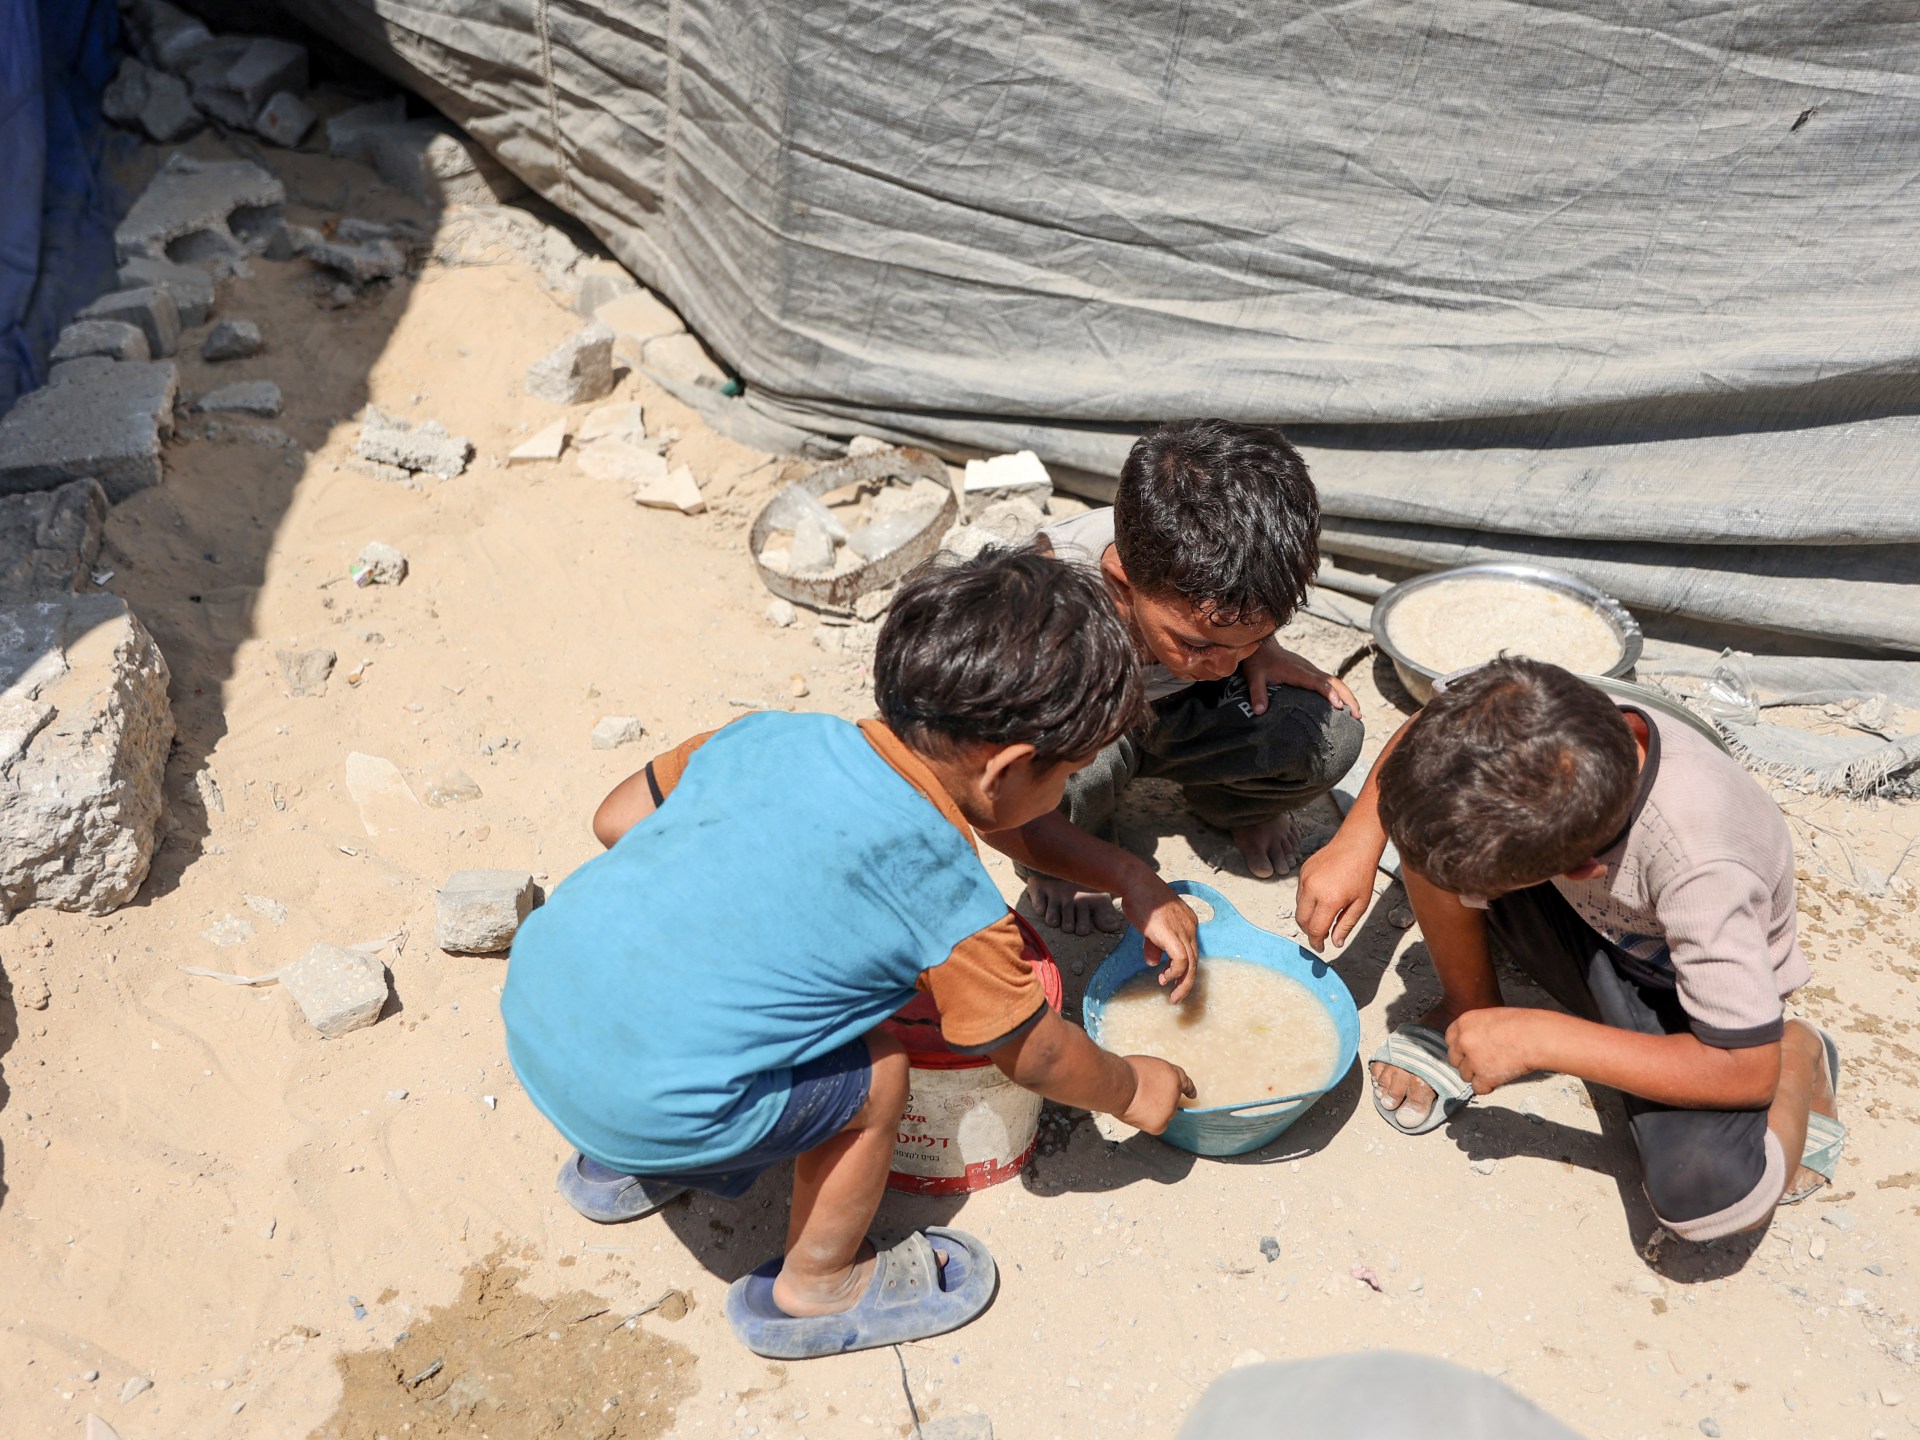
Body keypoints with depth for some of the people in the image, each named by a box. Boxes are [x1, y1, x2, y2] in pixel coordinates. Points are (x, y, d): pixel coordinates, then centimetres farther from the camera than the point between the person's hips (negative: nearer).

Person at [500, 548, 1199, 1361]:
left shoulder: (774, 735, 5)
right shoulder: (950, 901, -9)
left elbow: (616, 820, 16)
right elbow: (1039, 1058, 5)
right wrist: (1132, 1090, 27)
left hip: (531, 1001, 7)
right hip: (644, 1101, -7)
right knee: (876, 1075, 6)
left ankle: (618, 1170, 45)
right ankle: (815, 1292, 28)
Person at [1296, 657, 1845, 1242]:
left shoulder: (1703, 872, -42)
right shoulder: (1535, 723, -29)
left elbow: (1746, 1072, -33)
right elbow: (1423, 730, -6)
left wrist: (1539, 1039, -32)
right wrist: (1357, 842, -19)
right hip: (1587, 924, 4)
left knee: (1709, 1193, -30)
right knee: (1431, 823, -24)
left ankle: (1798, 1057, 4)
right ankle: (1469, 1008, 5)